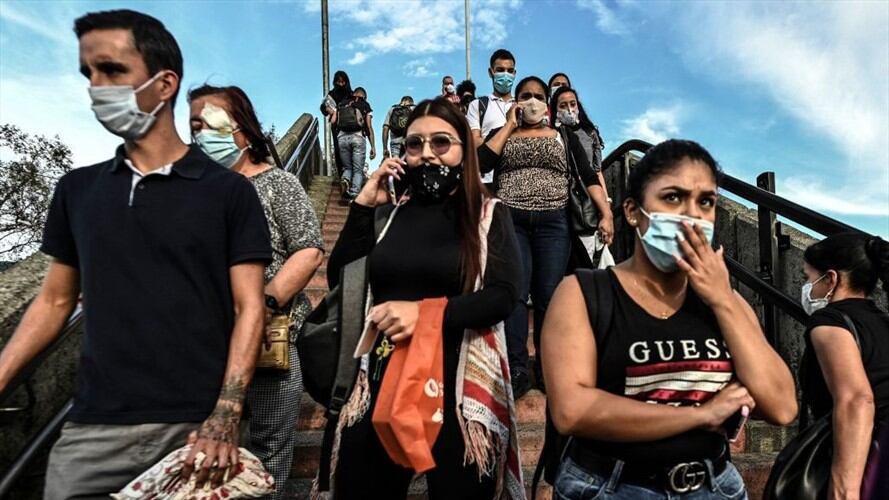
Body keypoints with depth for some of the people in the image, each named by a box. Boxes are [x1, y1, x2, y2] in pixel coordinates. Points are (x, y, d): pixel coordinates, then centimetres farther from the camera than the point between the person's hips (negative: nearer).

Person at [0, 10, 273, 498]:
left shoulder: (228, 191, -4)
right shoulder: (77, 189, 9)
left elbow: (248, 308, -7)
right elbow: (54, 300, 14)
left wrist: (224, 420, -16)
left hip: (196, 427, -3)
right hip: (93, 428, 4)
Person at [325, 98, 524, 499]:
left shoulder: (488, 214, 0)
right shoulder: (392, 211, 7)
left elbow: (503, 297, -12)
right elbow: (340, 280, 3)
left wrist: (427, 311, -24)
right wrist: (363, 206, -3)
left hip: (457, 386, -3)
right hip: (383, 380, 3)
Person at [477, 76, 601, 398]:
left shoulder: (564, 135, 15)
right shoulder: (504, 134, 15)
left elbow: (587, 175, 6)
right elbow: (481, 163, -5)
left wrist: (606, 213, -8)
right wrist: (510, 124, 1)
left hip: (553, 223, 1)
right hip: (511, 222, 0)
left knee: (548, 296, 0)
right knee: (515, 293, -7)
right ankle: (517, 370, 0)